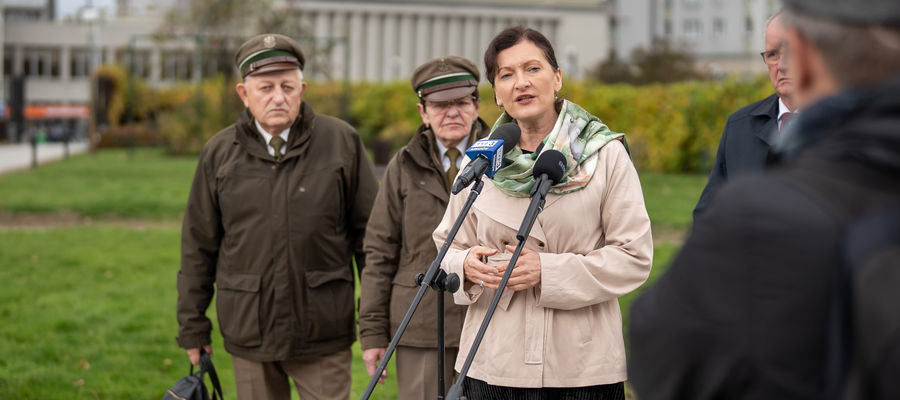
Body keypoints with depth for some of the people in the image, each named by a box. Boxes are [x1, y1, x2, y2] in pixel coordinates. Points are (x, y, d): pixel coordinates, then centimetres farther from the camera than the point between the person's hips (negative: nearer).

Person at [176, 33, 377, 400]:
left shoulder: (342, 142, -2)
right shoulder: (219, 154, 3)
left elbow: (369, 233, 1)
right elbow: (198, 246, 9)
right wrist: (192, 325, 9)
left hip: (324, 334, -1)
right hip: (248, 337, 2)